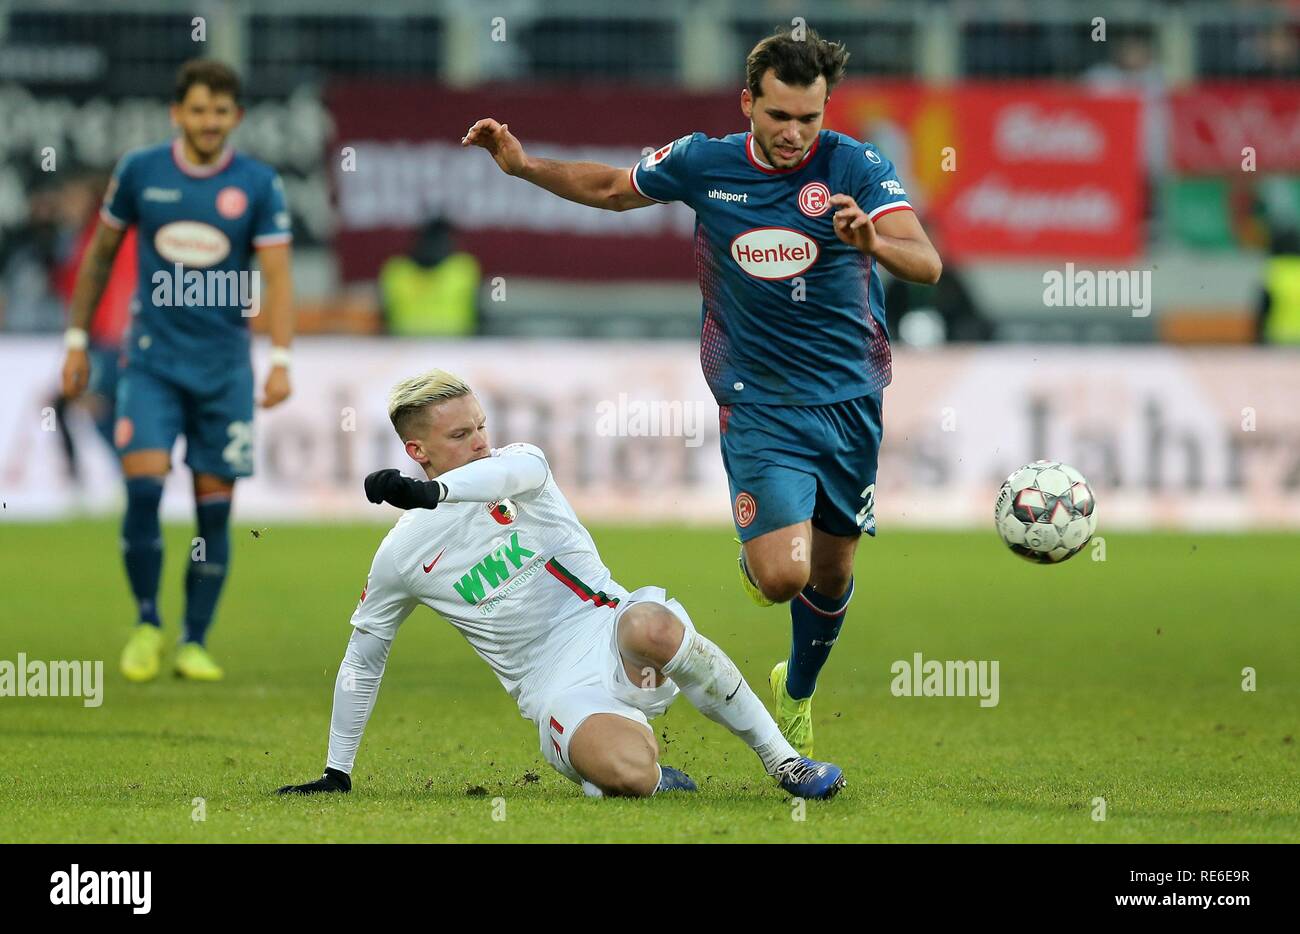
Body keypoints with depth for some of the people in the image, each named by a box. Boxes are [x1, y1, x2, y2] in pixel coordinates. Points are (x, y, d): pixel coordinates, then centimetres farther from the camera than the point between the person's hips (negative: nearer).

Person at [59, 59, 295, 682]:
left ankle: (195, 643, 12)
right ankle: (146, 623, 5)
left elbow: (277, 275, -6)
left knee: (214, 507, 0)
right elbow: (100, 253, 12)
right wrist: (77, 339, 12)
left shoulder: (259, 185, -2)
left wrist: (281, 360, -18)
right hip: (152, 360, 0)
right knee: (143, 487, -15)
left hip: (224, 366, 0)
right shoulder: (139, 172, 0)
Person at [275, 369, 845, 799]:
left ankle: (780, 756, -23)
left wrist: (430, 491, -39)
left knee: (652, 626, -39)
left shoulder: (512, 466, 5)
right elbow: (362, 661, 18)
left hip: (609, 628, 1)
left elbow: (523, 469, -23)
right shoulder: (400, 556, 6)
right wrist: (336, 774, 17)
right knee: (627, 772, -35)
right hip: (558, 688, -1)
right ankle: (651, 780, 3)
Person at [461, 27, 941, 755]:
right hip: (759, 402, -1)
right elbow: (612, 188, 16)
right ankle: (757, 554, 22)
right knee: (782, 575, -17)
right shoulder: (703, 163, -4)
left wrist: (875, 242, -45)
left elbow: (926, 264, -23)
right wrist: (523, 165, 6)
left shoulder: (857, 166, -11)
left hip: (850, 400, 1)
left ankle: (799, 690, 44)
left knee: (831, 572, 14)